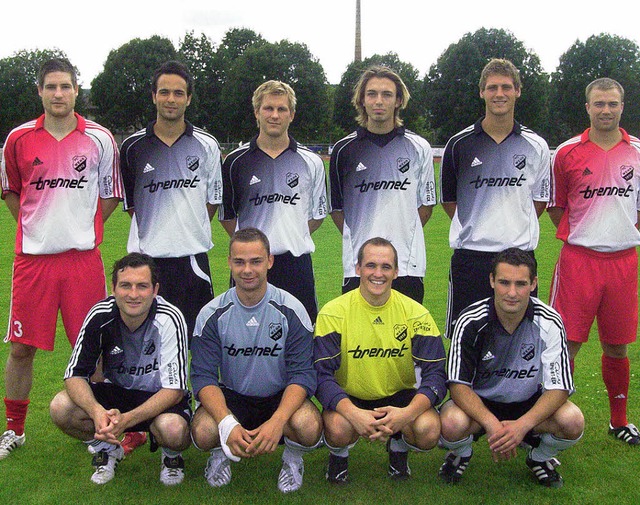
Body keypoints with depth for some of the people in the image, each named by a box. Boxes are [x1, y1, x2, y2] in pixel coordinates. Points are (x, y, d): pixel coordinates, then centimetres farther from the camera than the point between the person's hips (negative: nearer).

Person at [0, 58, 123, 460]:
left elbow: (111, 194, 12)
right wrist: (35, 224, 10)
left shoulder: (100, 139, 3)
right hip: (32, 256, 1)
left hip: (83, 256, -1)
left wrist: (83, 226, 5)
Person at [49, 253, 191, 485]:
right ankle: (108, 450, 7)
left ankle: (171, 455, 3)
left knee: (173, 430, -37)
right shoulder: (101, 316, -16)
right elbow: (75, 374, -13)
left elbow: (174, 389, -24)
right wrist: (97, 411, -35)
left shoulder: (169, 319, -24)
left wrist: (127, 419, -39)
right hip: (116, 391, 3)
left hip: (160, 398, -3)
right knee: (60, 408, -24)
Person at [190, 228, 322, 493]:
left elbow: (303, 374, -13)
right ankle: (221, 453, 9)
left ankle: (293, 458, 6)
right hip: (230, 397, 1)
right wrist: (227, 424, -30)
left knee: (309, 427, -32)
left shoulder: (291, 310, -10)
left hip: (282, 398, 0)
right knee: (203, 432, -30)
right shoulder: (212, 314, -8)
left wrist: (277, 422, -31)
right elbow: (203, 376, -11)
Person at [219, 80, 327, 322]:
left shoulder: (311, 162, 6)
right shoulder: (236, 161, 5)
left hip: (296, 263, 1)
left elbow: (318, 213, 15)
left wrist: (293, 237, 8)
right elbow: (226, 214, 11)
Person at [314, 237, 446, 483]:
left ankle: (398, 447, 10)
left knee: (429, 430, -29)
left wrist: (408, 412, -31)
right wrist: (353, 413, -35)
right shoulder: (333, 313, -11)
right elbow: (322, 374, -16)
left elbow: (435, 373, -11)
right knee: (338, 429, -34)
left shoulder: (415, 313, -8)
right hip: (349, 398, -1)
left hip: (399, 396, 1)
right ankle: (339, 454, 6)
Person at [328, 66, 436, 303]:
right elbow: (335, 206, 11)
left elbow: (426, 203, 13)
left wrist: (404, 235, 4)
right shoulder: (344, 149, 5)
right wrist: (356, 238, 2)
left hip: (408, 264, 1)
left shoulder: (419, 148, 7)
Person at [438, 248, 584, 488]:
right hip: (477, 402, -1)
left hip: (528, 404, 2)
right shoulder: (471, 321, -19)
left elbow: (559, 387, -16)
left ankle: (540, 457, 8)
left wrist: (522, 425, -33)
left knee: (573, 421, -28)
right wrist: (491, 424, -36)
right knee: (452, 423, -34)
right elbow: (458, 384, -20)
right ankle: (462, 453, 5)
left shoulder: (549, 323, -16)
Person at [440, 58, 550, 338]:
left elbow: (540, 199, 15)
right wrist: (474, 228, 5)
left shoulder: (536, 146, 6)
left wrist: (514, 227, 6)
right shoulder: (460, 144, 2)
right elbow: (448, 199, 11)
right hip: (470, 257, -1)